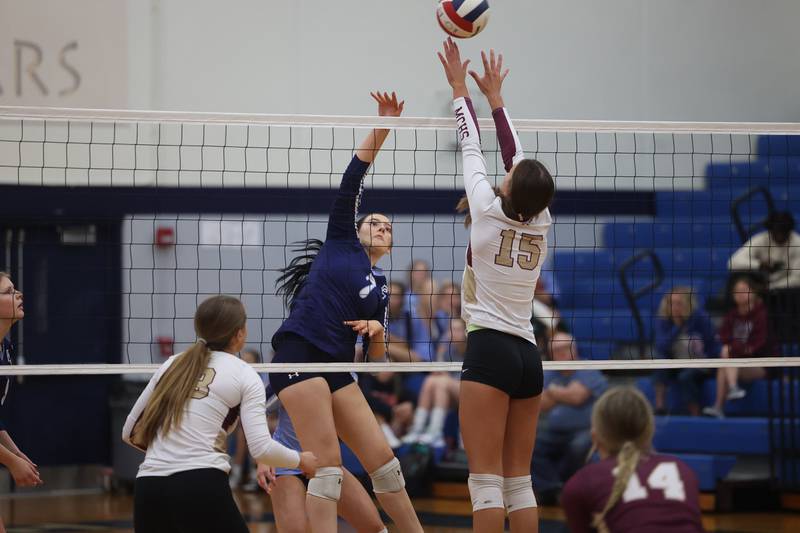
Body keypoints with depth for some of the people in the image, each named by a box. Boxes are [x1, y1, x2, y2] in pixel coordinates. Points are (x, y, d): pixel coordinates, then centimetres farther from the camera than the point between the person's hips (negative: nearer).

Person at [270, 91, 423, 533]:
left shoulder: (380, 289, 23)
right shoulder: (342, 241, 12)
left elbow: (376, 357, 19)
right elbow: (353, 177, 3)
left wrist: (376, 331, -2)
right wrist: (382, 127, -3)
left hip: (337, 370, 6)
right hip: (299, 355, -6)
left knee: (382, 459, 4)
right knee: (329, 465, -14)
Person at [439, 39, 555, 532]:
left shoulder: (490, 212, -6)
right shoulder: (541, 224, 7)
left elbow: (473, 149, 6)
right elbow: (517, 156, 18)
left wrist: (460, 88, 19)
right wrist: (495, 96, 29)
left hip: (490, 349, -6)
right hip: (528, 355, 6)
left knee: (487, 482, -9)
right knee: (520, 482, 8)